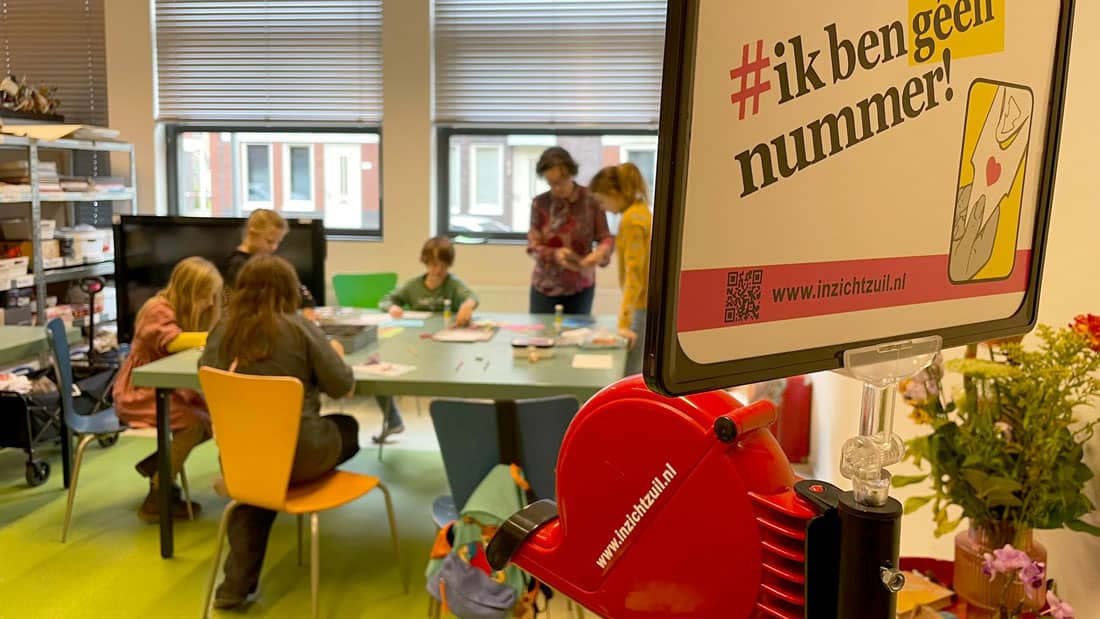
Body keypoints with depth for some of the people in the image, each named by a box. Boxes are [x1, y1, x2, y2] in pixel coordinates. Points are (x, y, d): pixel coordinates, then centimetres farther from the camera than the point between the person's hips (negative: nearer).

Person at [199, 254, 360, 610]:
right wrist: (334, 354, 11)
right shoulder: (299, 328, -12)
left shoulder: (221, 331, -1)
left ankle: (237, 584, 21)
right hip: (298, 455, -3)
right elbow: (342, 387, -8)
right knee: (348, 428, 24)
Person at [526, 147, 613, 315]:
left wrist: (601, 252, -26)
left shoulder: (591, 200, -8)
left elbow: (605, 237, -4)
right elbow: (533, 246, -4)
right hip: (545, 287, 1)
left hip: (580, 287, 0)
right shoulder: (539, 203, -5)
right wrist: (554, 254, -23)